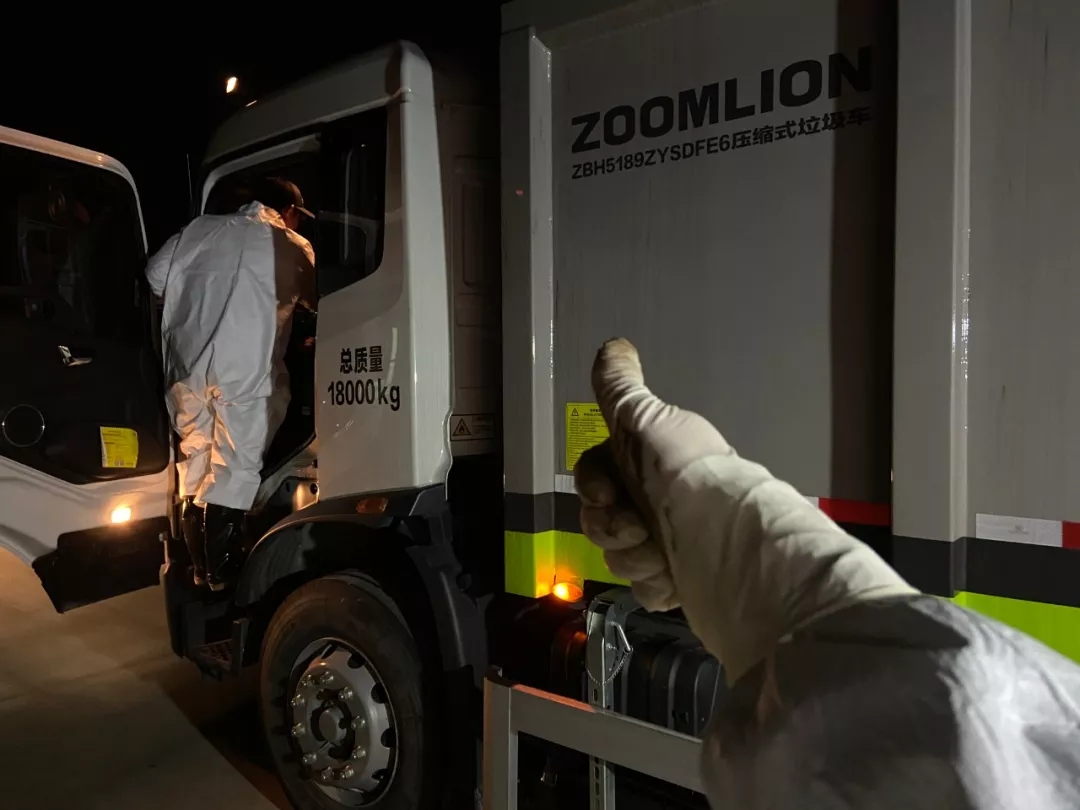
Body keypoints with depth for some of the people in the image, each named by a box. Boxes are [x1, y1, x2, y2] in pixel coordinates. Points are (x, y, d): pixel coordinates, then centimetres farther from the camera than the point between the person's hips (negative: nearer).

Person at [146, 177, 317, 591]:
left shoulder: (201, 229, 12)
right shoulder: (293, 247, 4)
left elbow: (156, 274, 12)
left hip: (190, 373, 4)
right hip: (245, 378, -4)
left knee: (194, 472, 16)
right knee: (233, 477, 3)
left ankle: (200, 572, 27)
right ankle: (221, 580, 7)